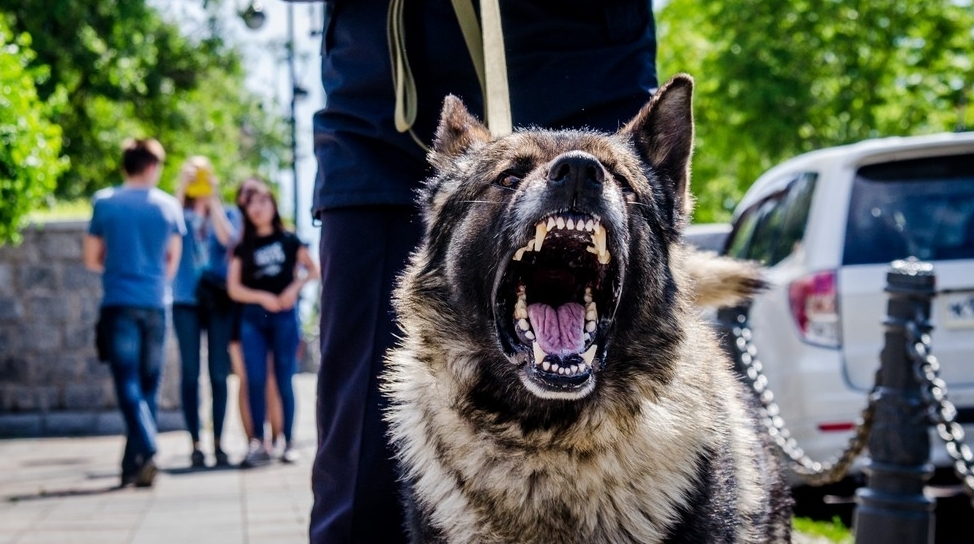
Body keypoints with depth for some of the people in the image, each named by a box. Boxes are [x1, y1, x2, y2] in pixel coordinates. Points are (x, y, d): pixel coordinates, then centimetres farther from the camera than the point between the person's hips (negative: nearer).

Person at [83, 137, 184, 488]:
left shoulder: (104, 202, 0)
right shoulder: (168, 205, 3)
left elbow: (91, 259, 6)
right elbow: (173, 260, 11)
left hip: (119, 303, -1)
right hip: (155, 304, 2)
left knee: (128, 383, -5)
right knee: (148, 385, 10)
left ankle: (146, 450, -26)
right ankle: (133, 464, 13)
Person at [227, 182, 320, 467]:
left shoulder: (288, 240, 7)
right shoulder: (243, 247, 10)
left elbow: (313, 270, 9)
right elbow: (234, 288, 5)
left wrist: (295, 287, -9)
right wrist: (263, 297, -9)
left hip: (284, 315, -1)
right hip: (253, 317, 1)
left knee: (284, 380, -1)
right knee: (255, 380, -6)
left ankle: (288, 443, 3)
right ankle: (259, 442, -3)